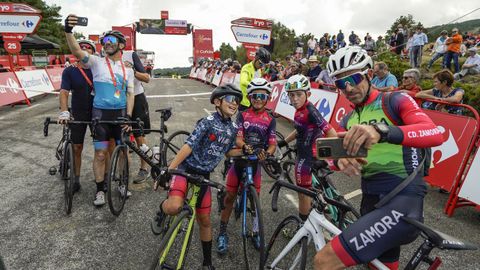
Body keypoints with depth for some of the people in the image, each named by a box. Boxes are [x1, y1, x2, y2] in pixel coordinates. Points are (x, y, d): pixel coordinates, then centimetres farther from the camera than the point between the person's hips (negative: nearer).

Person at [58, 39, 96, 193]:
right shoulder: (69, 71, -3)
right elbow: (64, 92, -12)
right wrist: (64, 112, -27)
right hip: (78, 114, 0)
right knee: (77, 148, 6)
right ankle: (76, 179, 21)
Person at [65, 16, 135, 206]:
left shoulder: (128, 70, 9)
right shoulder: (97, 62, 0)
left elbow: (130, 94, 5)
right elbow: (77, 51, -17)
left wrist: (128, 116, -6)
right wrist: (68, 31, -35)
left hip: (121, 113, 3)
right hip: (101, 113, -3)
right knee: (100, 153, 1)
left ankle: (122, 183, 28)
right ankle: (100, 190, 15)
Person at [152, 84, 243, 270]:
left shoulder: (233, 128, 2)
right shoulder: (208, 122, -16)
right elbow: (189, 146, -22)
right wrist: (168, 169, -26)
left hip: (203, 174, 5)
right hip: (186, 168, -5)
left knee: (205, 220, 11)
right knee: (175, 207, -31)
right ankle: (163, 208, 8)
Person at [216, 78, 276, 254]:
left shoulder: (270, 120, -1)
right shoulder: (243, 116, -3)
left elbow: (272, 143, -8)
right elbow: (238, 138, -12)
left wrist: (267, 153, -31)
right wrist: (246, 146, -35)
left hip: (256, 162, 1)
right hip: (240, 158, -1)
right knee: (230, 196, 4)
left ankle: (256, 233, 29)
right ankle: (222, 233, 19)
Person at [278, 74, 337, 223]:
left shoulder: (310, 111, -24)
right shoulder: (300, 110, 2)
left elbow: (332, 134, -28)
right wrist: (283, 142, 20)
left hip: (308, 155, -9)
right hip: (304, 153, 9)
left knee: (303, 192, 7)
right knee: (306, 190, 24)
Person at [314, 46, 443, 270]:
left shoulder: (394, 101, -4)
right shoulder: (348, 120, 15)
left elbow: (435, 133, -22)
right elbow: (340, 154, 4)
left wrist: (381, 131, -39)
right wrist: (342, 161, -20)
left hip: (402, 203, -7)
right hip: (370, 203, 7)